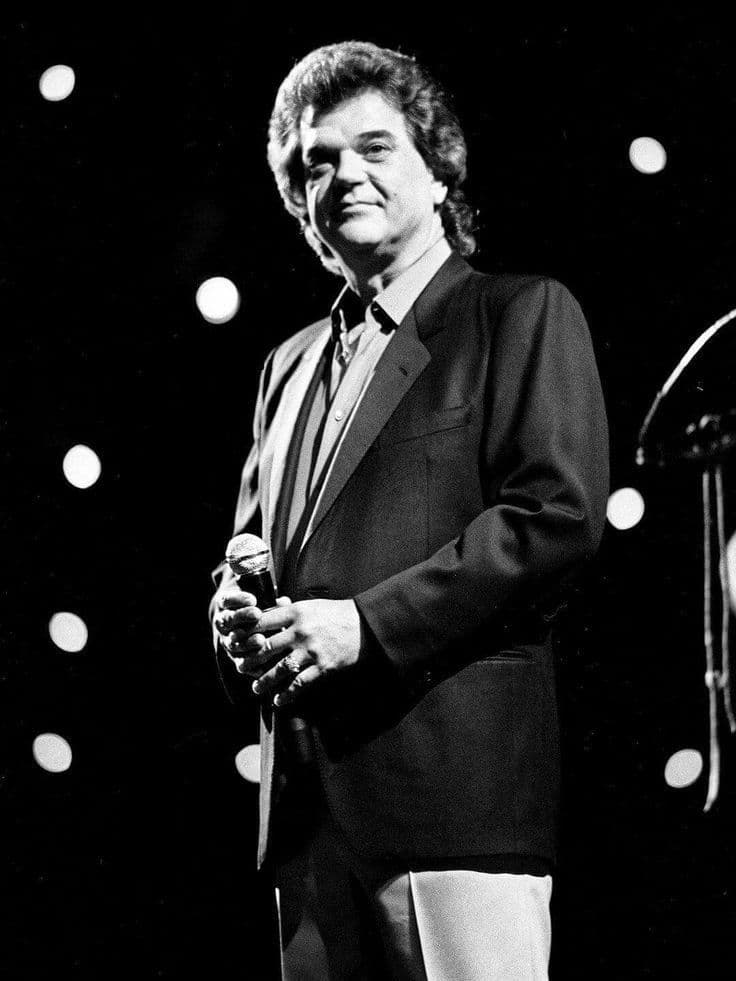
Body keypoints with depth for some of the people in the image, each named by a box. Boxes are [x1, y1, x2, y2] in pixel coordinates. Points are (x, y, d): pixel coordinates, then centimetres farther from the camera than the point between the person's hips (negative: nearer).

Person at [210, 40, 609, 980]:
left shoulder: (522, 314, 3)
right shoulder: (292, 363, 23)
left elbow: (557, 514, -9)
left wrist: (367, 622, -15)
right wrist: (237, 606, 3)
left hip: (456, 778, -6)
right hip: (306, 796, 6)